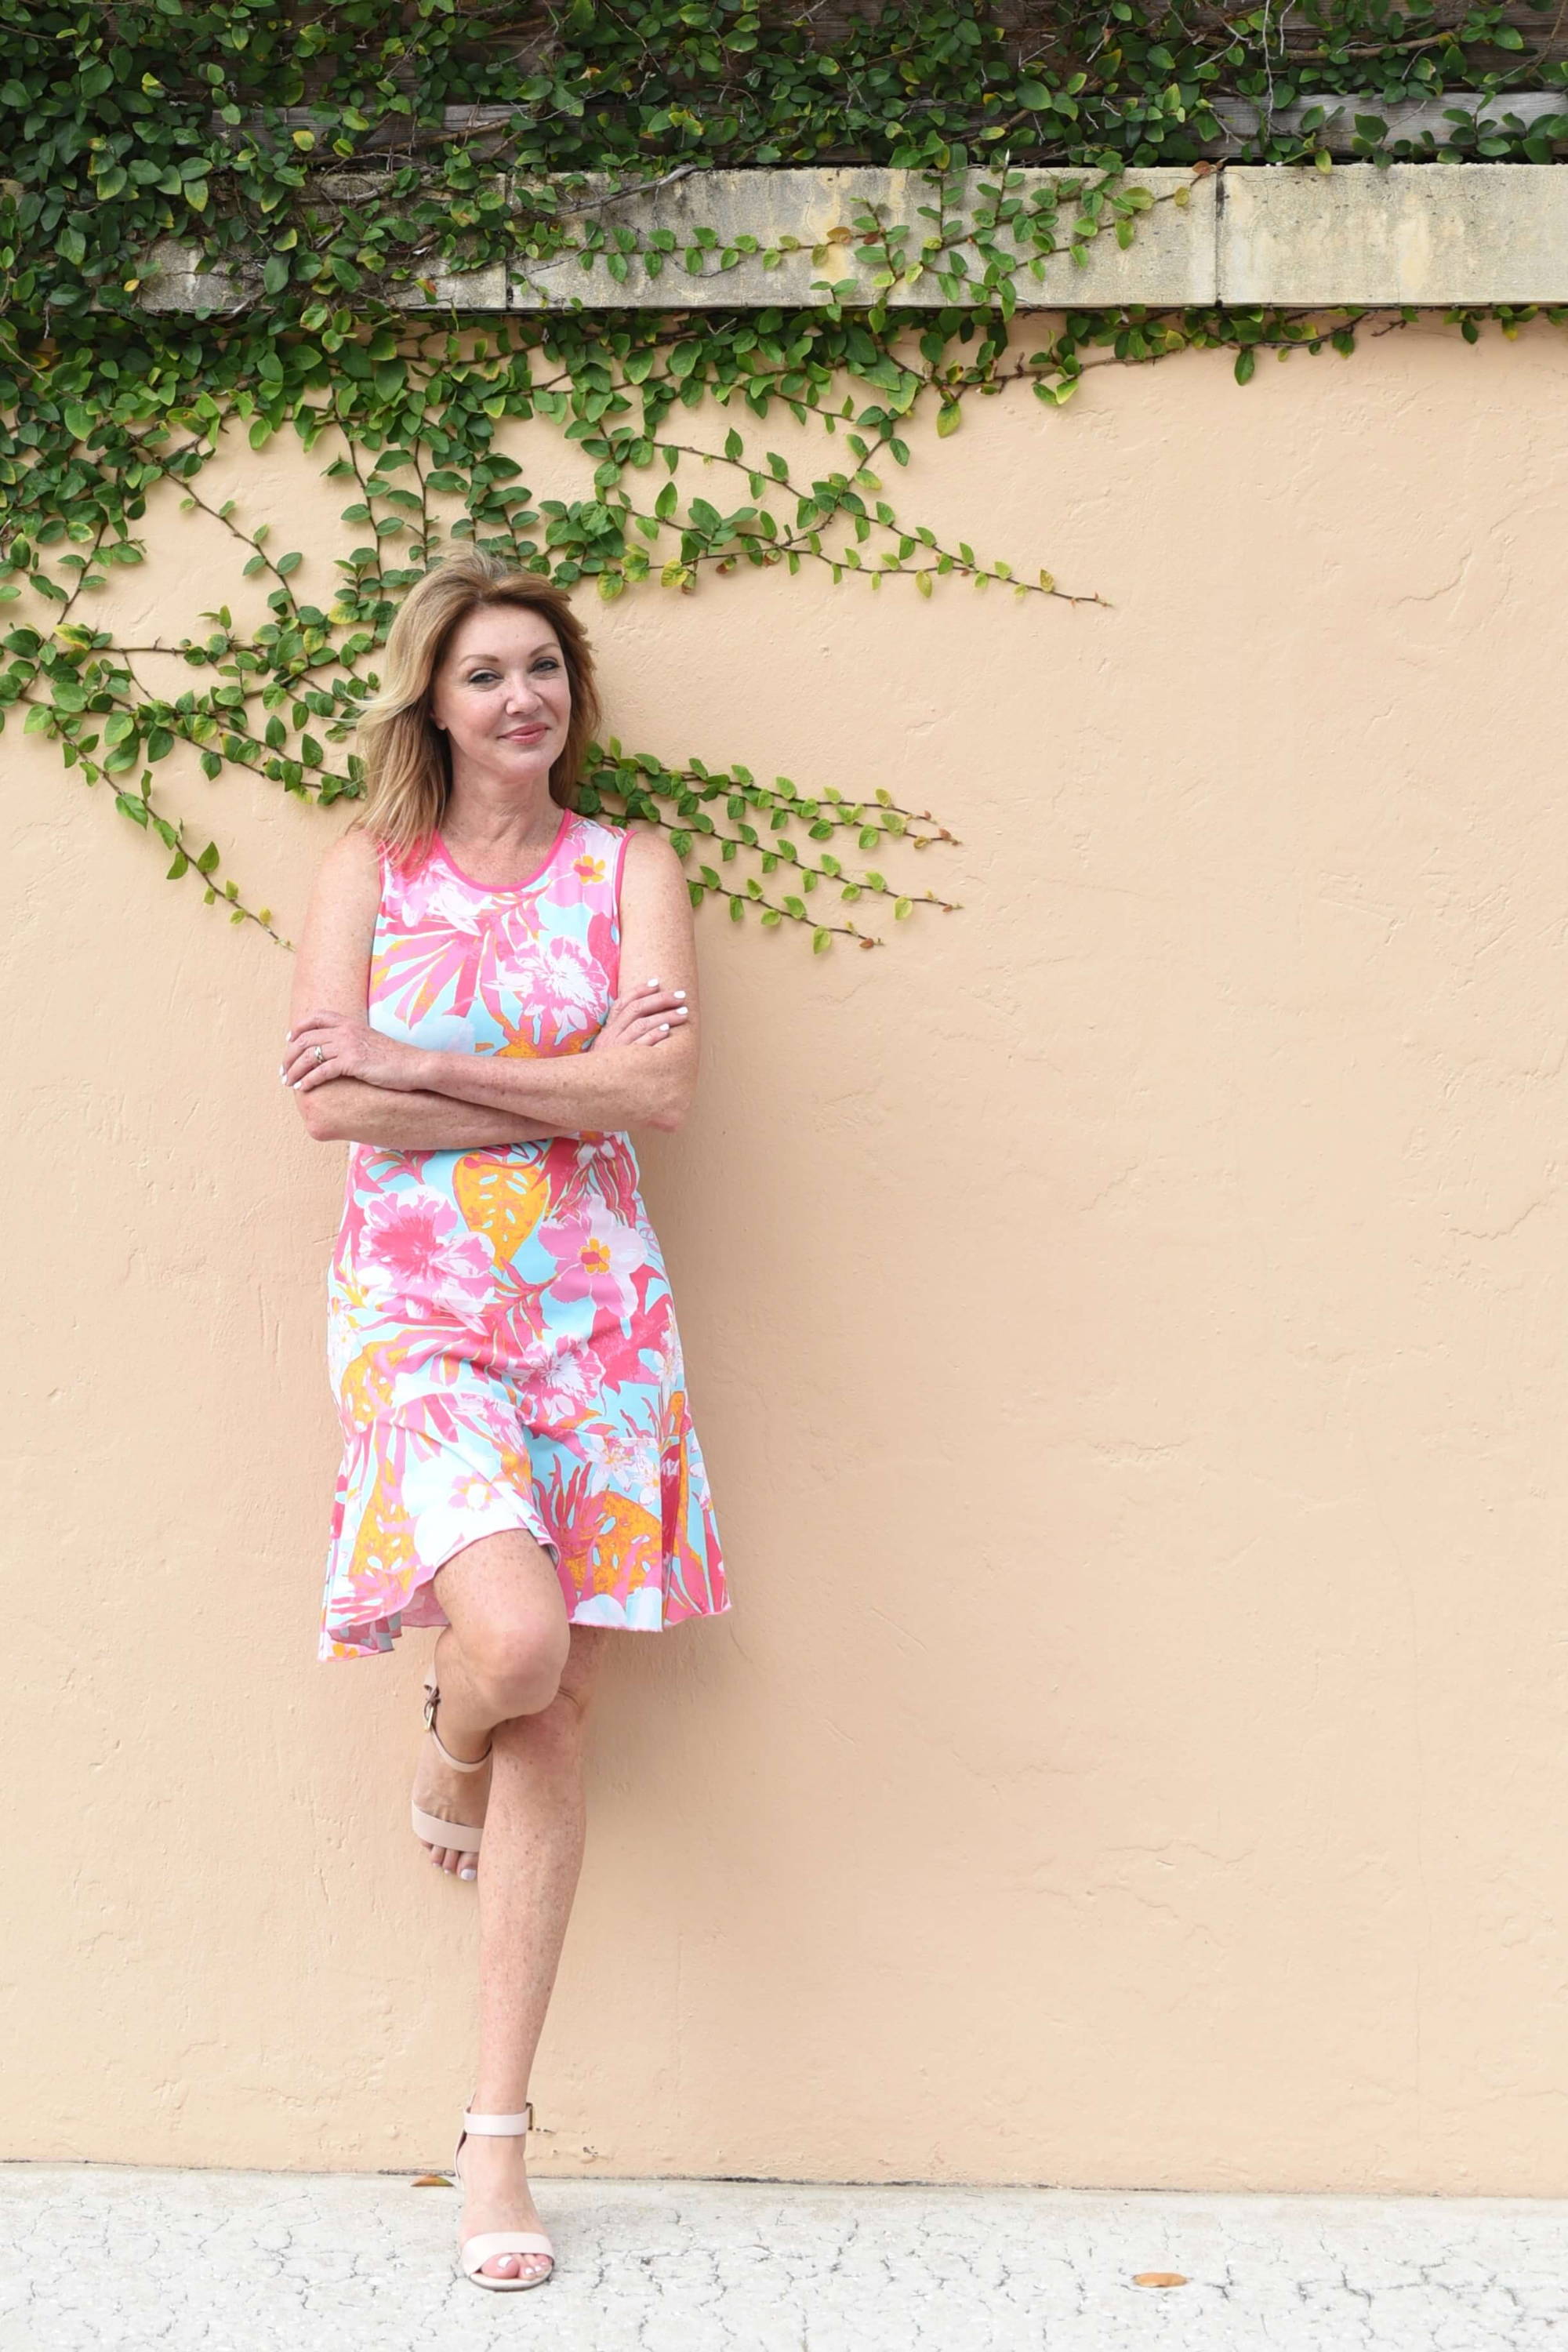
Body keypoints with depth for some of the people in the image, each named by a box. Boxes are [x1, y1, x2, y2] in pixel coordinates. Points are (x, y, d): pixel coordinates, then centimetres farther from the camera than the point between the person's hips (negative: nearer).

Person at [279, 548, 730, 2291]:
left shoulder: (629, 869, 8)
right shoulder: (366, 868, 6)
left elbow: (662, 1088, -7)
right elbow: (329, 1101, -7)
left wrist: (425, 1066, -11)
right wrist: (567, 1087, -9)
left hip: (593, 1312, 2)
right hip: (416, 1309, -2)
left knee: (558, 1710, 1)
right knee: (517, 1635, -26)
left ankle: (497, 2133, 9)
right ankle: (447, 1743, 16)